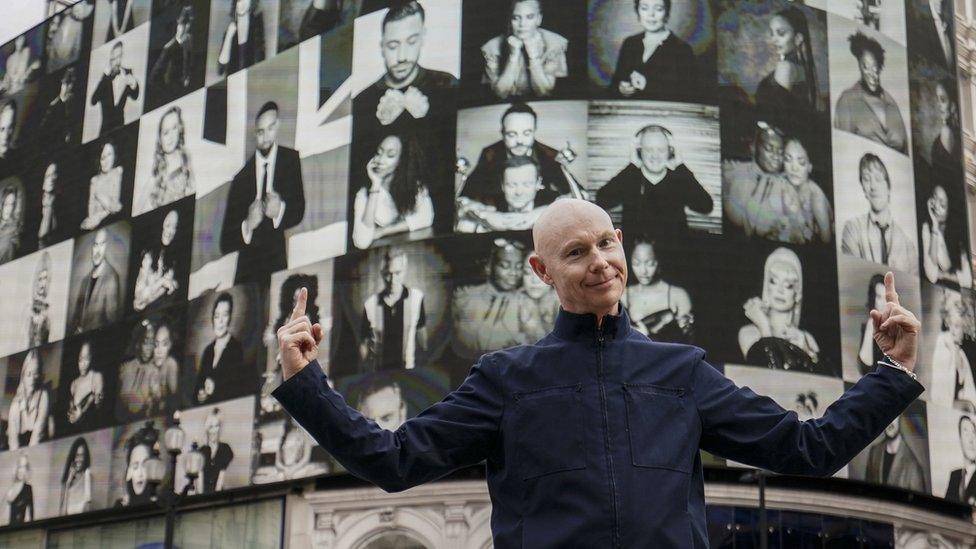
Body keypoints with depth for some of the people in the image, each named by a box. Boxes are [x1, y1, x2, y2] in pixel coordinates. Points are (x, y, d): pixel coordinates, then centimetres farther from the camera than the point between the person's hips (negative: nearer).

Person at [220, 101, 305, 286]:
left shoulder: (291, 159, 3)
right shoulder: (240, 178, -1)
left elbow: (299, 210, 3)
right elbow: (225, 244, -1)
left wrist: (281, 210, -18)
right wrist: (247, 226, -20)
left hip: (280, 267, 0)